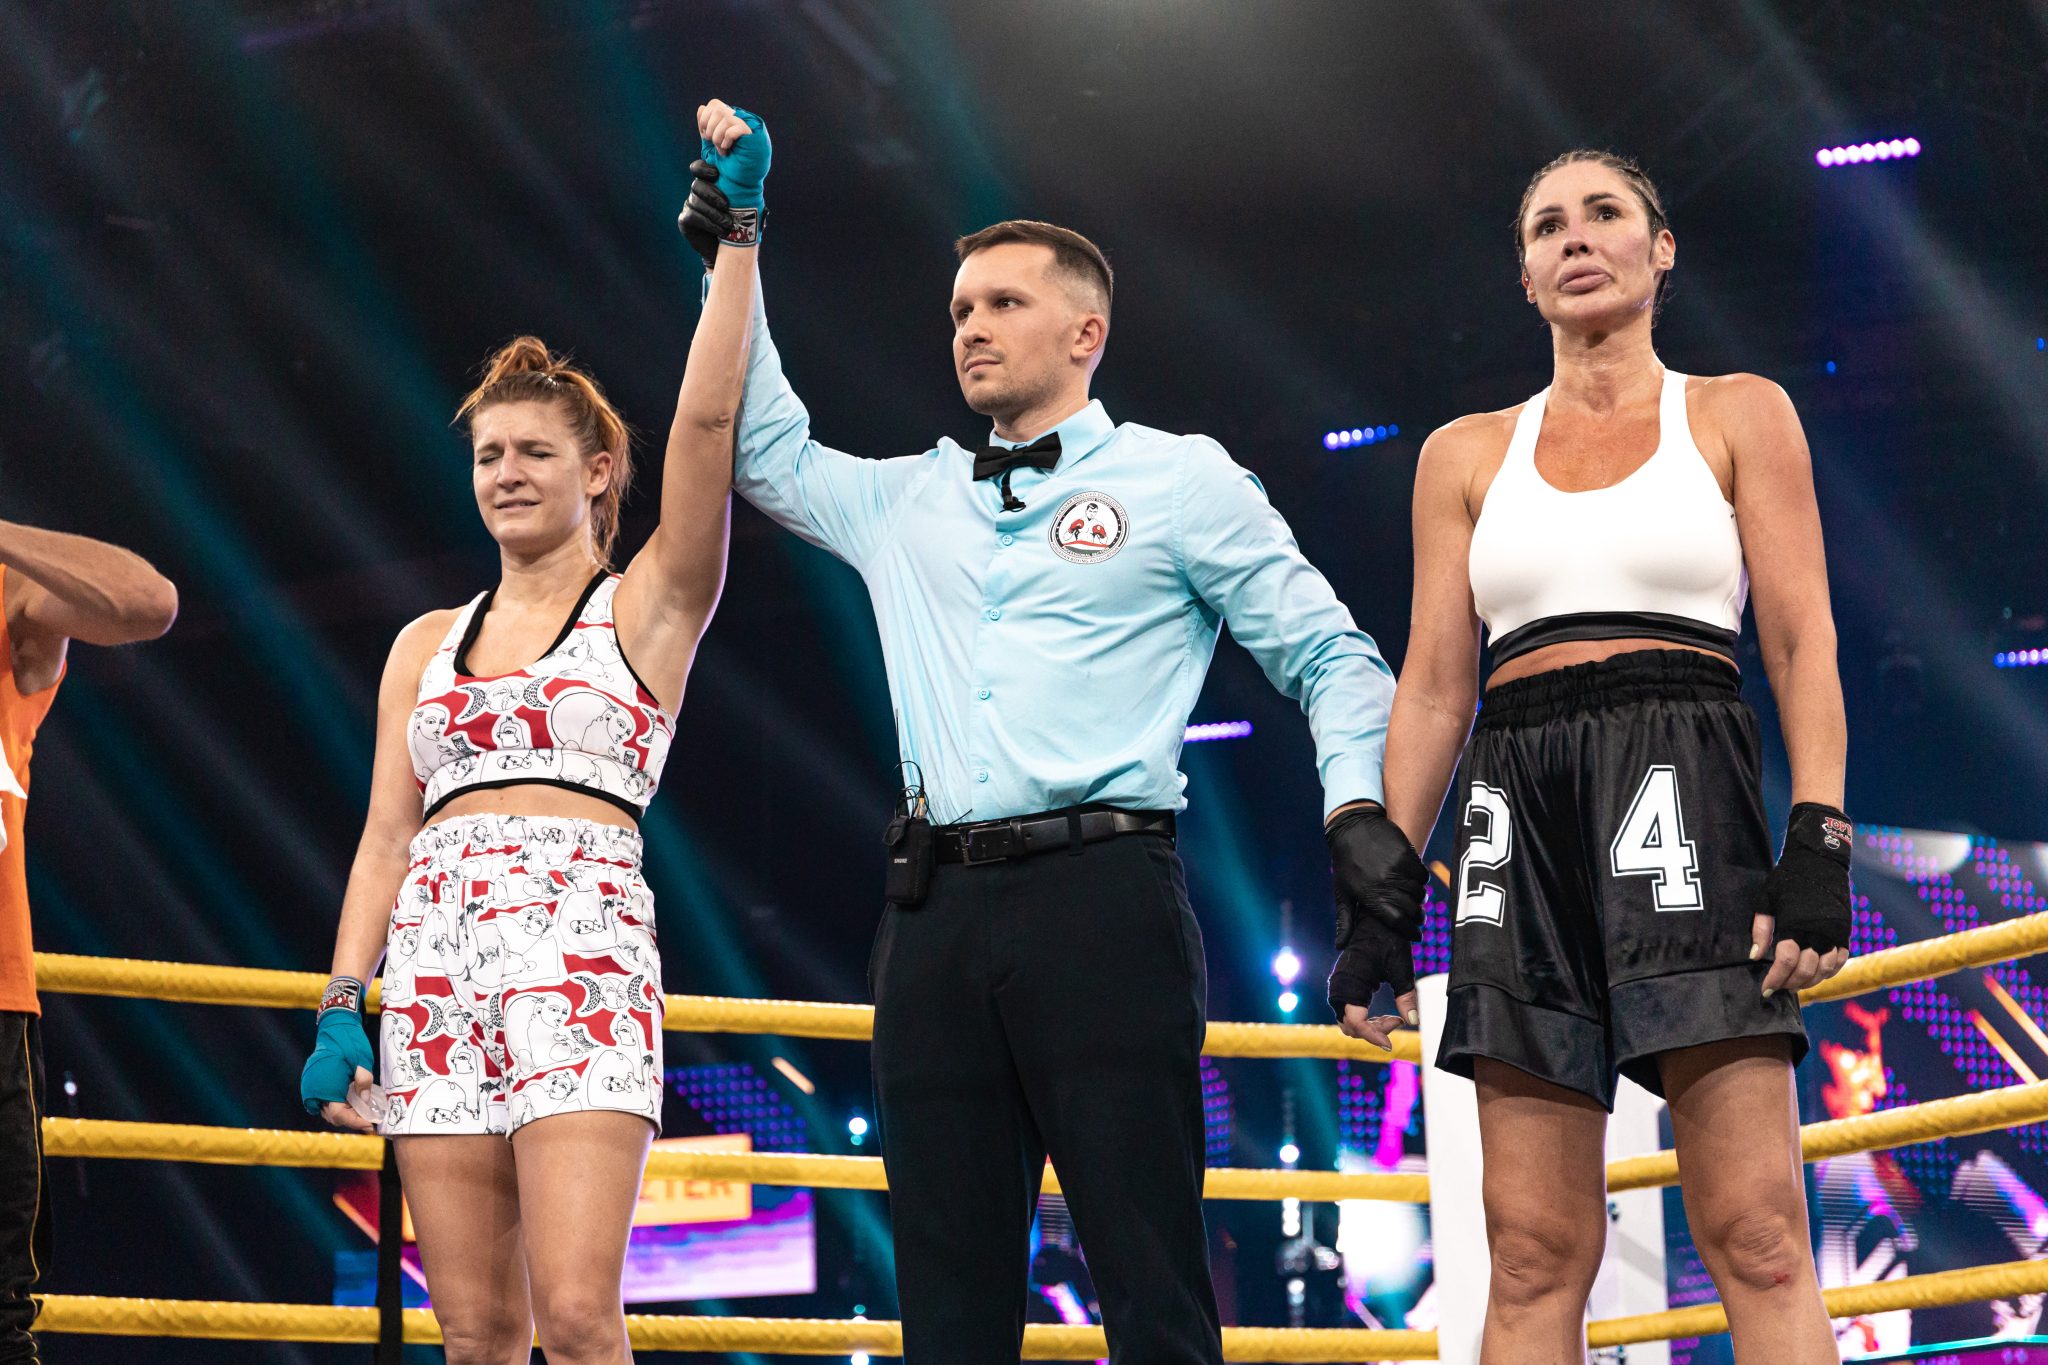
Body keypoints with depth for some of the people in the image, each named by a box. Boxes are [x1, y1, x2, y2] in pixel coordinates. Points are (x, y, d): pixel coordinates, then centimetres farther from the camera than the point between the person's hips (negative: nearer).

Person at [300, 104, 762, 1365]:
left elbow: (708, 422, -5)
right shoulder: (427, 645, 20)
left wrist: (737, 230, -8)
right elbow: (387, 835, 15)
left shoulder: (645, 609, 8)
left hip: (581, 957, -4)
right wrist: (343, 1006, 4)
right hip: (436, 965, 4)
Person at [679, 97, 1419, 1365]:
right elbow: (770, 452, 32)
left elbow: (1331, 657, 8)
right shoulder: (911, 501, 22)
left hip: (1101, 894, -5)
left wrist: (1360, 807, -9)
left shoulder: (1183, 481, 9)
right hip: (940, 915, 5)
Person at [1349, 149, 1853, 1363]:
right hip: (1520, 817, 3)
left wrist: (1821, 845, -10)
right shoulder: (1468, 456, 18)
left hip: (1686, 795, -2)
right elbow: (1433, 688, 15)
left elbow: (1804, 645, 3)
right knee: (1537, 1253, -4)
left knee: (1757, 1235, -14)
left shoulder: (1737, 416, 12)